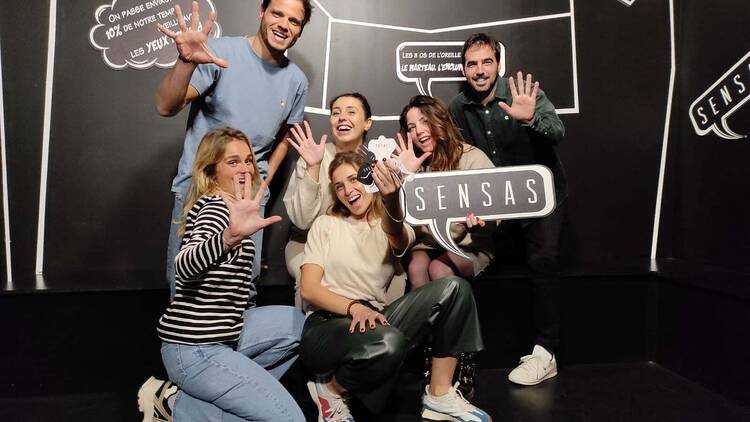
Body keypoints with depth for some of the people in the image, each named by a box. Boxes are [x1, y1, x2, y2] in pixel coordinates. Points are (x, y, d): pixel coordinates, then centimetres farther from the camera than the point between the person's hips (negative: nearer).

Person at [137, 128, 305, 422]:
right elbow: (184, 267, -36)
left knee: (301, 324, 13)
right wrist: (230, 237, -54)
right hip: (194, 347, -10)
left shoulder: (227, 205, 15)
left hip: (217, 335, 10)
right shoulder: (217, 205, -14)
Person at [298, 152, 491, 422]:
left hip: (373, 320, 3)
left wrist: (391, 199, -41)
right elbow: (309, 289, -1)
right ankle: (332, 387, -5)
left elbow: (396, 238, -17)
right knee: (388, 343, -37)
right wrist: (354, 307, -20)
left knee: (454, 287, -17)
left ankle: (439, 396, -10)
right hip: (328, 324, -3)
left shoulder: (397, 229, 11)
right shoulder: (325, 224, 9)